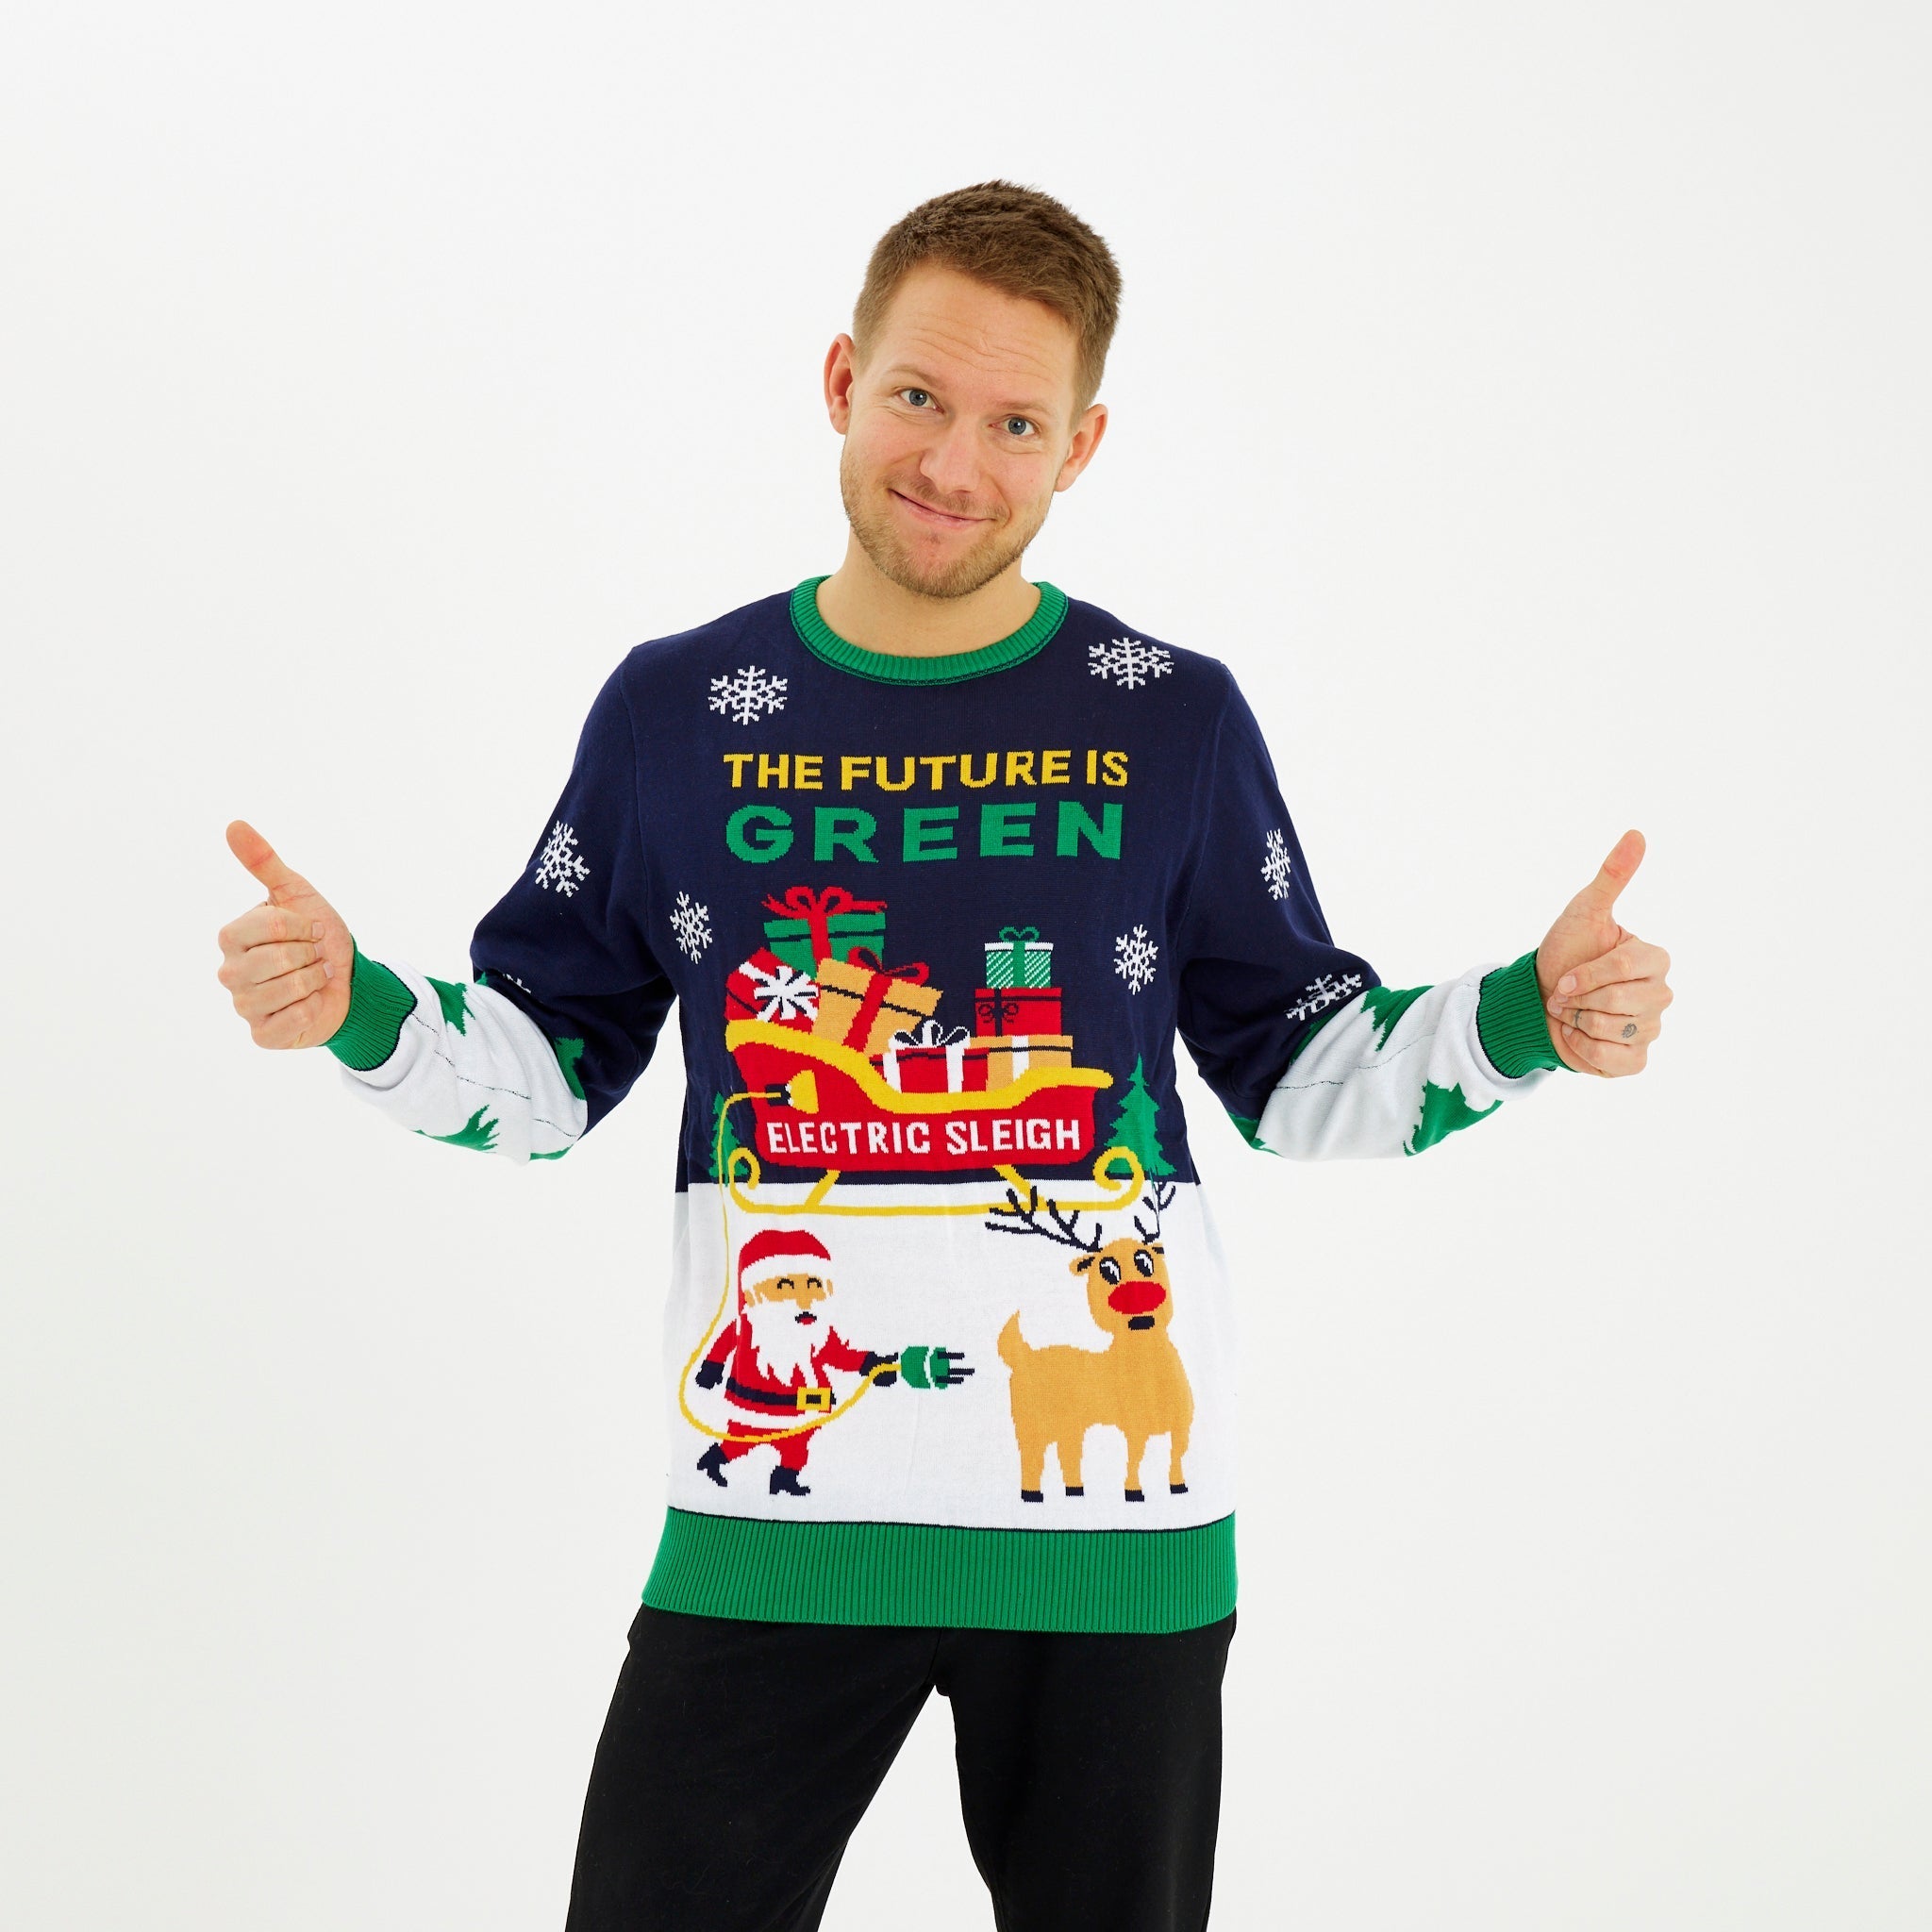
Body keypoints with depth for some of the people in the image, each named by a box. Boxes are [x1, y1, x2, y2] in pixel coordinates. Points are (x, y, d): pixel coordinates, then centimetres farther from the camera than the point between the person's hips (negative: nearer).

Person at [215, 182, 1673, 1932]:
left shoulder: (1174, 721, 2)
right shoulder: (678, 712, 3)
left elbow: (1303, 1070, 7)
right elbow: (549, 1066, 8)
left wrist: (1525, 1021, -9)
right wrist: (355, 1011, -10)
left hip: (1111, 1519, 0)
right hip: (772, 1517, 0)